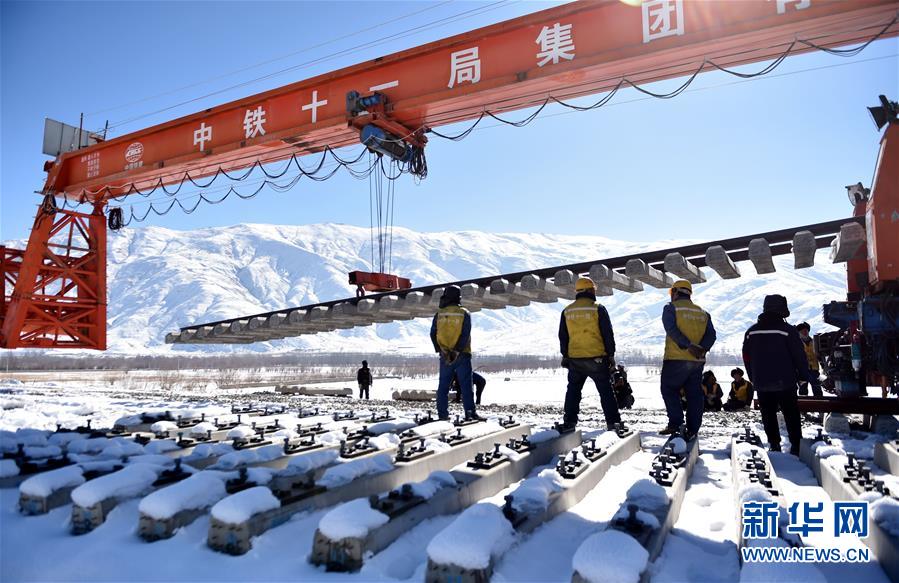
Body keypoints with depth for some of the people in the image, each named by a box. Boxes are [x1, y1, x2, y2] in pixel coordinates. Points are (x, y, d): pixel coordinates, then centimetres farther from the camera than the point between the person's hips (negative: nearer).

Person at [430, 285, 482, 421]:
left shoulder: (439, 314, 4)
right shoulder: (464, 314, -2)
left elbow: (433, 334, -4)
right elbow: (465, 335, -13)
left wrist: (442, 351, -9)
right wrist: (457, 351, -15)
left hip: (445, 356, 2)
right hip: (462, 356, -2)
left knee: (443, 386, 9)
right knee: (466, 385, 0)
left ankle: (443, 414, 10)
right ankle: (470, 413, -6)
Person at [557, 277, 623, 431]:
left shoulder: (567, 311, 6)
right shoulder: (598, 308, -5)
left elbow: (563, 336, 10)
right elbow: (608, 334, -5)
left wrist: (565, 356, 18)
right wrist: (611, 354, 3)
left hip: (575, 359, 3)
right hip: (597, 358, -3)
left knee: (573, 390, 13)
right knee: (606, 391, 5)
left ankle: (569, 422, 12)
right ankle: (613, 422, 5)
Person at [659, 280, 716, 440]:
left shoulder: (671, 308, 1)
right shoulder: (703, 313, 17)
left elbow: (672, 329, -16)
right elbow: (711, 335, 4)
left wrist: (688, 346, -21)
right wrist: (701, 348, -10)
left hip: (676, 359, -5)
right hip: (697, 361, 5)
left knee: (669, 390, 6)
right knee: (694, 394, 9)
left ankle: (675, 423, -3)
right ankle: (692, 429, 9)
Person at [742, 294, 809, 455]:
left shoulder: (751, 331, 5)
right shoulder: (787, 330, -9)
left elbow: (746, 358, 12)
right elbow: (799, 355, -6)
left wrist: (754, 379, 21)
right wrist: (803, 375, 7)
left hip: (761, 383, 3)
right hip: (785, 382, -3)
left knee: (768, 415, 10)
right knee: (791, 415, 6)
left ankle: (774, 445, 9)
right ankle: (796, 445, 4)